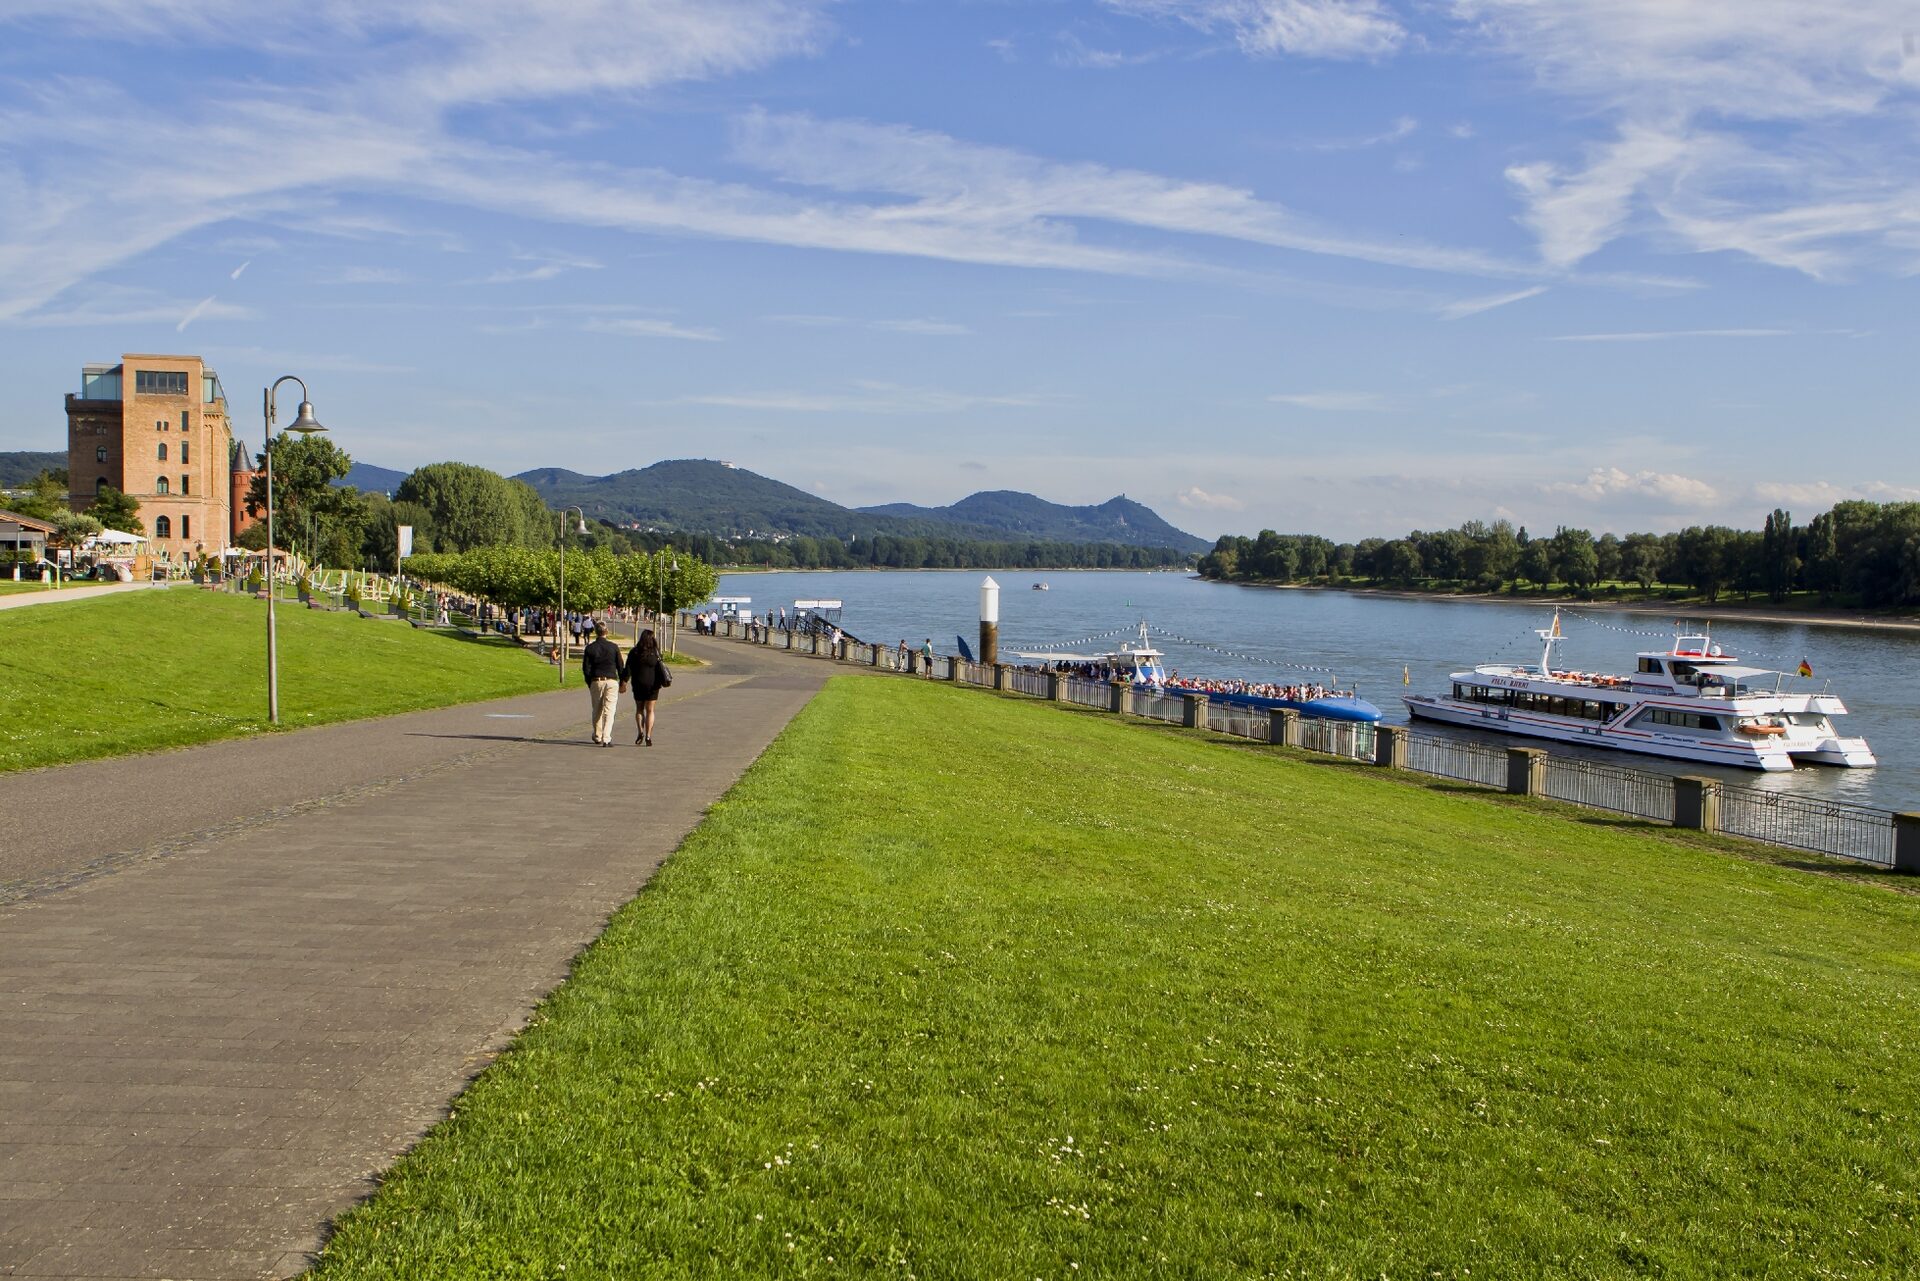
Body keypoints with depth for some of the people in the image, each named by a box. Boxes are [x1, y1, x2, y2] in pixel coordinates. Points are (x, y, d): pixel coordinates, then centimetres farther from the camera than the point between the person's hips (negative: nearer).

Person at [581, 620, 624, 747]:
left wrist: (590, 684, 12)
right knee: (609, 711, -2)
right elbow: (620, 666, 2)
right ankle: (606, 739, -12)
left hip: (596, 682, 1)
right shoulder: (614, 647, -1)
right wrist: (622, 682, 13)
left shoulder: (590, 648, 0)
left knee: (597, 711, 16)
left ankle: (597, 737, 26)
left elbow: (586, 669, 0)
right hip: (611, 681, -1)